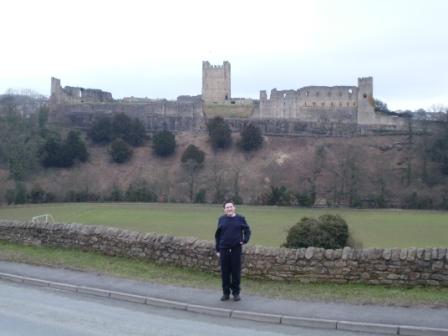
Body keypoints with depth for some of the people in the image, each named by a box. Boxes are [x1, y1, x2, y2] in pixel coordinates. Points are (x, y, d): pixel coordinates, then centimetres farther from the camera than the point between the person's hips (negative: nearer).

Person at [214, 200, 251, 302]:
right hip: (224, 249, 1)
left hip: (236, 249, -1)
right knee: (225, 272, 5)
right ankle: (226, 293, 16)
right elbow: (217, 235, 9)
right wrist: (217, 249, 6)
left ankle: (236, 293, 13)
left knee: (236, 272, 3)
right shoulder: (221, 219, 5)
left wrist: (245, 240, -7)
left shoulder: (240, 218, 2)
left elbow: (247, 230, 10)